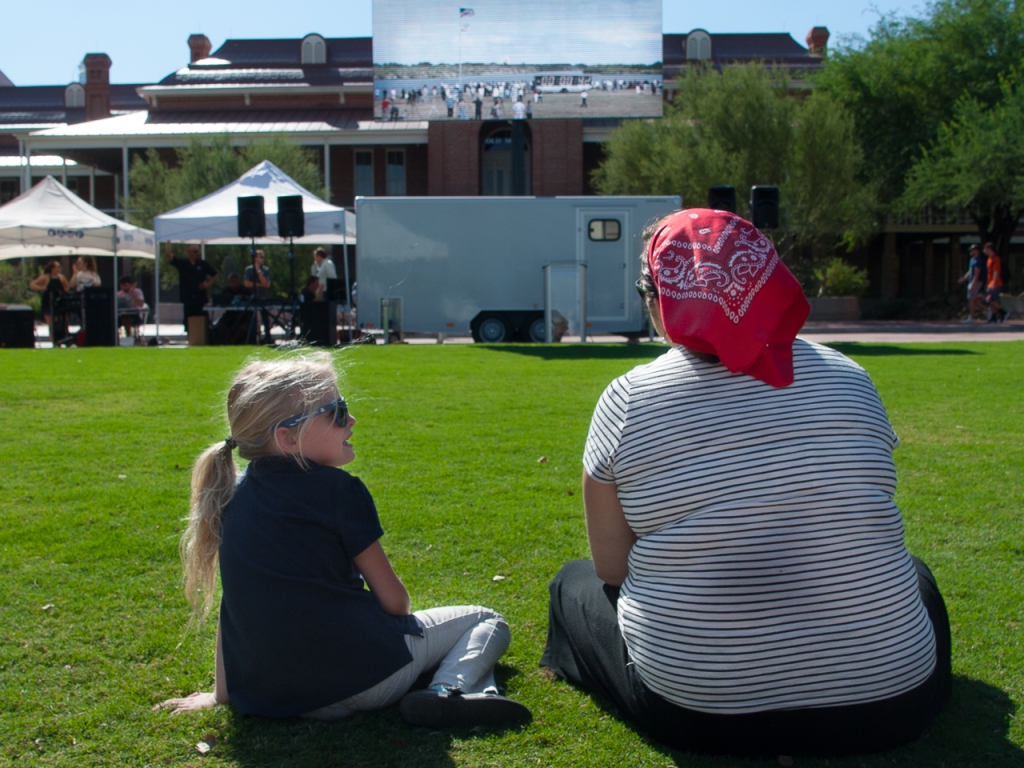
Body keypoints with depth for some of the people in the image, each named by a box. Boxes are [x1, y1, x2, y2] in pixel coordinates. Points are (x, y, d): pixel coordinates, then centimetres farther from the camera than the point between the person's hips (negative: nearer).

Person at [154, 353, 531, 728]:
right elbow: (392, 599, -8)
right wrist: (402, 620, 15)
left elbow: (234, 604, 11)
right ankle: (451, 690, -14)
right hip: (364, 673, -6)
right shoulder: (338, 489, -11)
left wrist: (222, 693, 20)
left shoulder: (233, 496, 7)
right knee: (488, 622, 14)